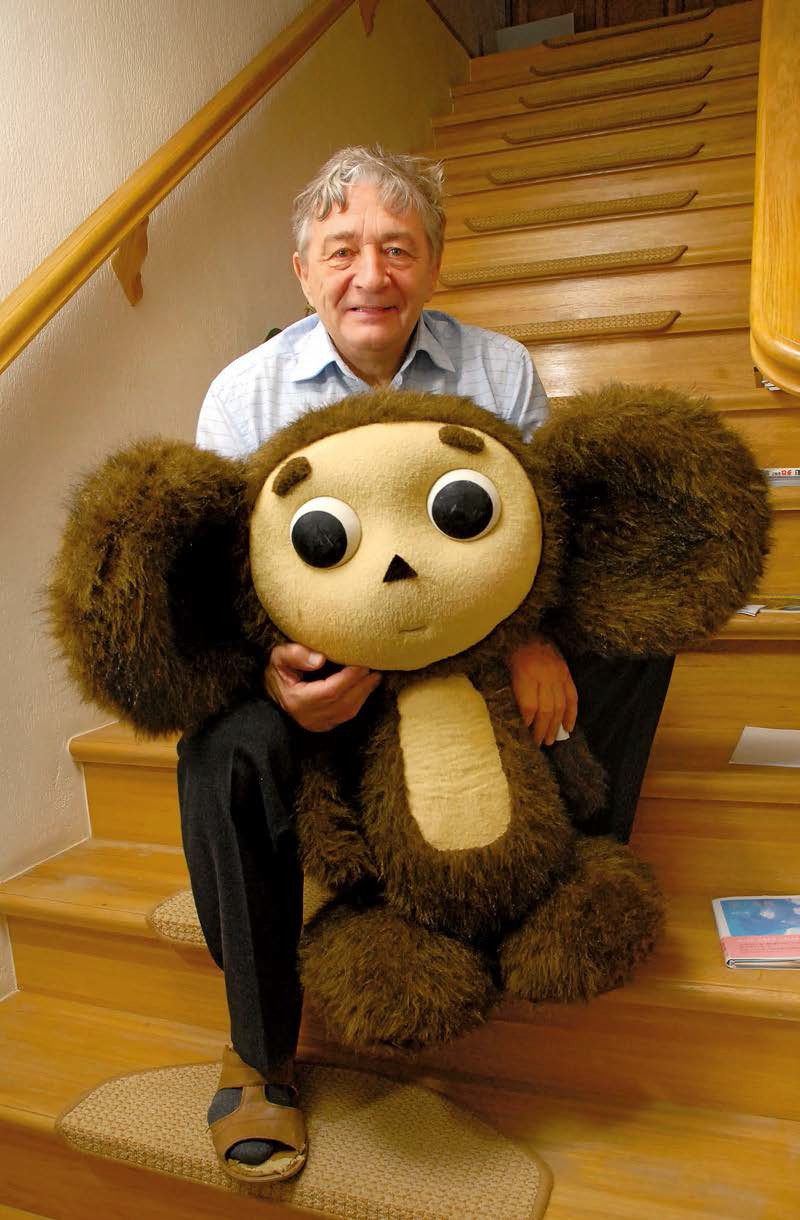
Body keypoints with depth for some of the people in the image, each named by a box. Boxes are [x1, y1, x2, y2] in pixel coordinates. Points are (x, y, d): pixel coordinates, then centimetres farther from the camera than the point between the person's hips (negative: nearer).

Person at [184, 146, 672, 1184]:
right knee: (229, 746, -31)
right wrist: (274, 668, -29)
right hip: (313, 664, -1)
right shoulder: (245, 394, -3)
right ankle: (259, 1053, -8)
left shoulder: (501, 371, 2)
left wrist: (538, 634, -22)